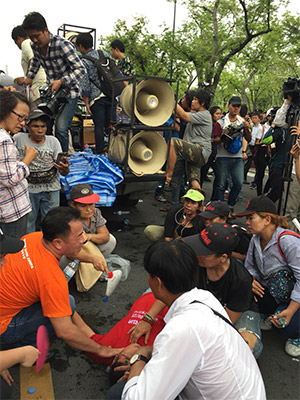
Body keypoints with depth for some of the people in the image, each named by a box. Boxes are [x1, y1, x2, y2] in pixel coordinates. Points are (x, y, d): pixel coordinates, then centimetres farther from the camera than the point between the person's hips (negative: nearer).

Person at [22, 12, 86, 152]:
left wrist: (61, 81, -30)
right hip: (50, 90, 7)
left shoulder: (62, 44, -22)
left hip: (68, 91, -7)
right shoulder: (35, 46, 0)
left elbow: (81, 70, -22)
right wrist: (29, 77, 14)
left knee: (61, 127, -17)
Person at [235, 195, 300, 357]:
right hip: (268, 291, 6)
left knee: (281, 324, -30)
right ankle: (270, 314, 11)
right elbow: (250, 266, 9)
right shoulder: (256, 239, -3)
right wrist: (251, 280, -15)